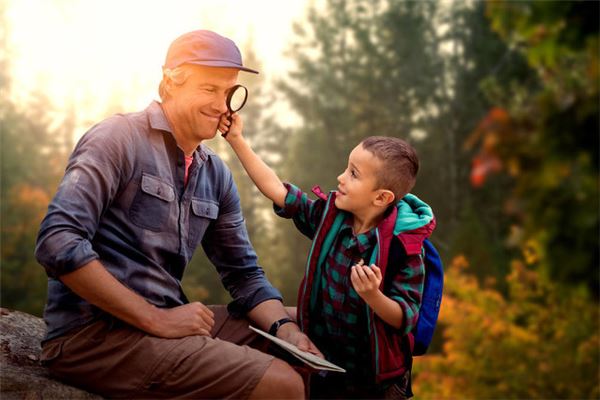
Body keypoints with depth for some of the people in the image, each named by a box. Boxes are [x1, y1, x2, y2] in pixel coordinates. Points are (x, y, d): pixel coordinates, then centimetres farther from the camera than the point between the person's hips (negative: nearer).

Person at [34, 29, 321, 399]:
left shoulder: (216, 174, 11)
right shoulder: (120, 139, -10)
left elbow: (243, 273, 14)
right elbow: (58, 244, -20)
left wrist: (284, 327, -6)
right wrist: (156, 319, -21)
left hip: (167, 319, 8)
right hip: (94, 334, -7)